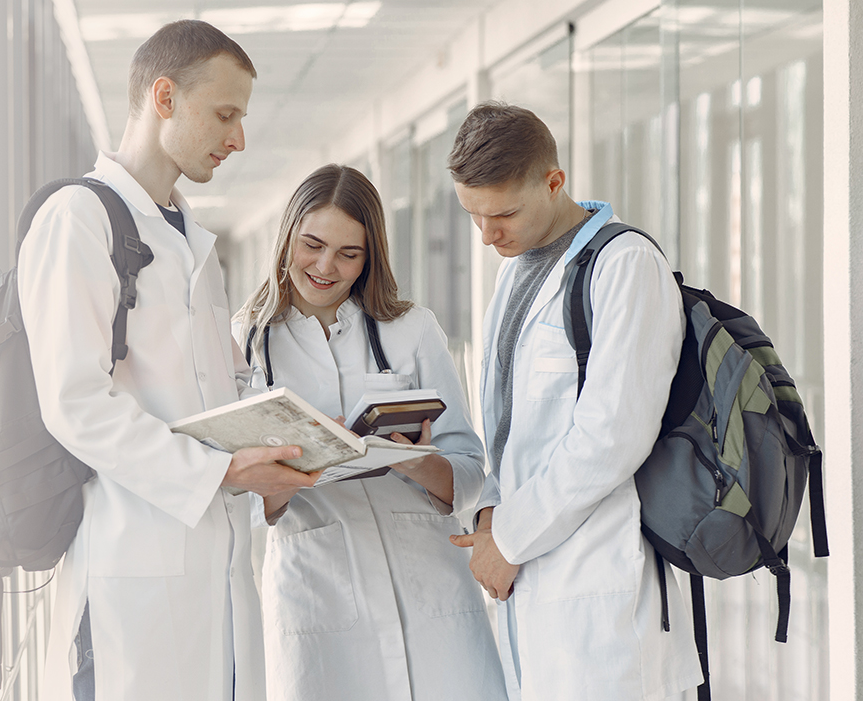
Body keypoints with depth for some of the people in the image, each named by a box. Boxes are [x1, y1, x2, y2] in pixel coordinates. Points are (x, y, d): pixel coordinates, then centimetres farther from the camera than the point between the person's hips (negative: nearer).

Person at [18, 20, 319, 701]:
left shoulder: (196, 243, 25)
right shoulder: (77, 218, -4)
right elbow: (76, 402, -14)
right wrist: (219, 469, -19)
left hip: (220, 559, 8)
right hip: (135, 564, -8)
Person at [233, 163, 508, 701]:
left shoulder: (413, 330, 12)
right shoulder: (247, 344, 9)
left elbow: (469, 475, 7)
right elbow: (244, 505, 5)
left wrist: (419, 465, -15)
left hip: (429, 588, 1)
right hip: (317, 591, -1)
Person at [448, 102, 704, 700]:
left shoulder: (626, 265, -10)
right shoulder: (518, 269, 19)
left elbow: (612, 437, -17)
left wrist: (510, 539, -10)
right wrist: (492, 508, 5)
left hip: (597, 587, -8)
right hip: (528, 580, 8)